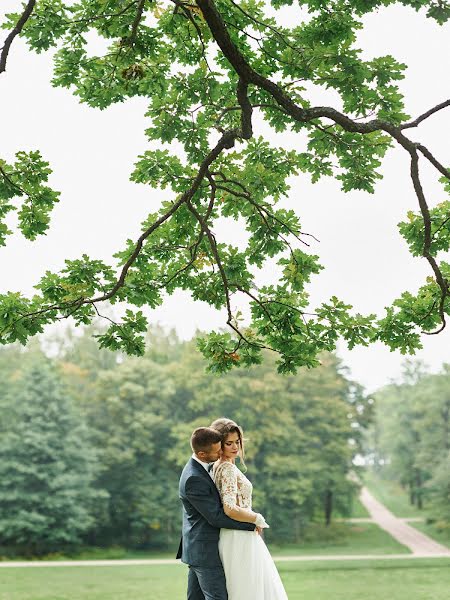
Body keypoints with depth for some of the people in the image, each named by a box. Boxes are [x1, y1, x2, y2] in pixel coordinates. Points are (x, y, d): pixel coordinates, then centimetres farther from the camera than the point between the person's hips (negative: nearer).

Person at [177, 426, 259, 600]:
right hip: (206, 552, -10)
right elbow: (215, 517, -22)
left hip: (197, 549, 10)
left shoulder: (198, 468, 7)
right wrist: (251, 524, -14)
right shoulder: (193, 479, -24)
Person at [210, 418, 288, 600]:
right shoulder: (228, 468, -18)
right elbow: (230, 509, -27)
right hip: (239, 539, -9)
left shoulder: (218, 466, 10)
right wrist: (257, 519, -13)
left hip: (238, 538, 9)